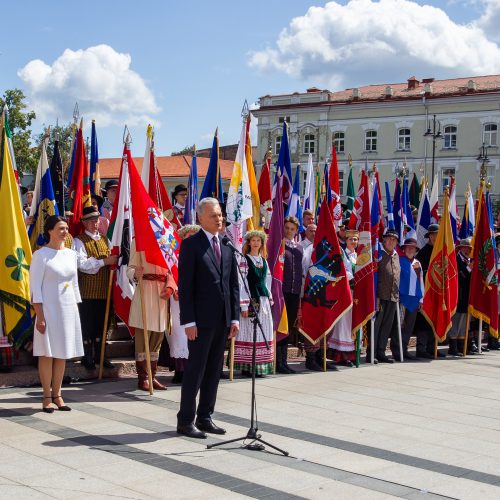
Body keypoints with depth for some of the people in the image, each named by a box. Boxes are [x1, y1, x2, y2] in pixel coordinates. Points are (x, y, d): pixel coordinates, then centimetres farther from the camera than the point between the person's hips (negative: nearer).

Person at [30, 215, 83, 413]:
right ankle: (47, 397, 6)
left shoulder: (71, 254, 11)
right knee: (48, 353, -2)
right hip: (49, 308, -5)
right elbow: (35, 287, -9)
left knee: (63, 353, 8)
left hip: (69, 309, 6)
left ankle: (57, 394, 16)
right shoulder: (41, 255, -6)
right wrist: (40, 316, -15)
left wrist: (76, 308, 14)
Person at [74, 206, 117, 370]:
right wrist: (104, 261, -22)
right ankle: (87, 358, 9)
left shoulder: (104, 239, 15)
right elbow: (82, 264, -19)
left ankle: (100, 355, 21)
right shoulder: (79, 241, -5)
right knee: (87, 325, 1)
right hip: (87, 291, -6)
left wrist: (115, 260, 0)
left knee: (101, 325, 12)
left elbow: (112, 259, 21)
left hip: (104, 290, 6)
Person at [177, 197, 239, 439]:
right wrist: (188, 321, -15)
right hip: (201, 319, -6)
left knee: (214, 370, 11)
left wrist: (235, 317, 7)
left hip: (223, 319, 6)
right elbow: (185, 286, -10)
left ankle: (205, 417, 20)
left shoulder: (227, 246, 12)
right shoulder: (191, 245, -6)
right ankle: (185, 420, 8)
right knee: (195, 370, -1)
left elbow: (234, 284, 14)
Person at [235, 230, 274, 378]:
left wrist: (269, 300, 12)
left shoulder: (264, 261, 16)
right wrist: (244, 305, -15)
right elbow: (241, 283, -9)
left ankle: (261, 366, 10)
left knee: (264, 332, 5)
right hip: (250, 300, -6)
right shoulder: (244, 260, -3)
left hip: (263, 300, 6)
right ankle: (247, 367, -3)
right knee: (249, 332, -7)